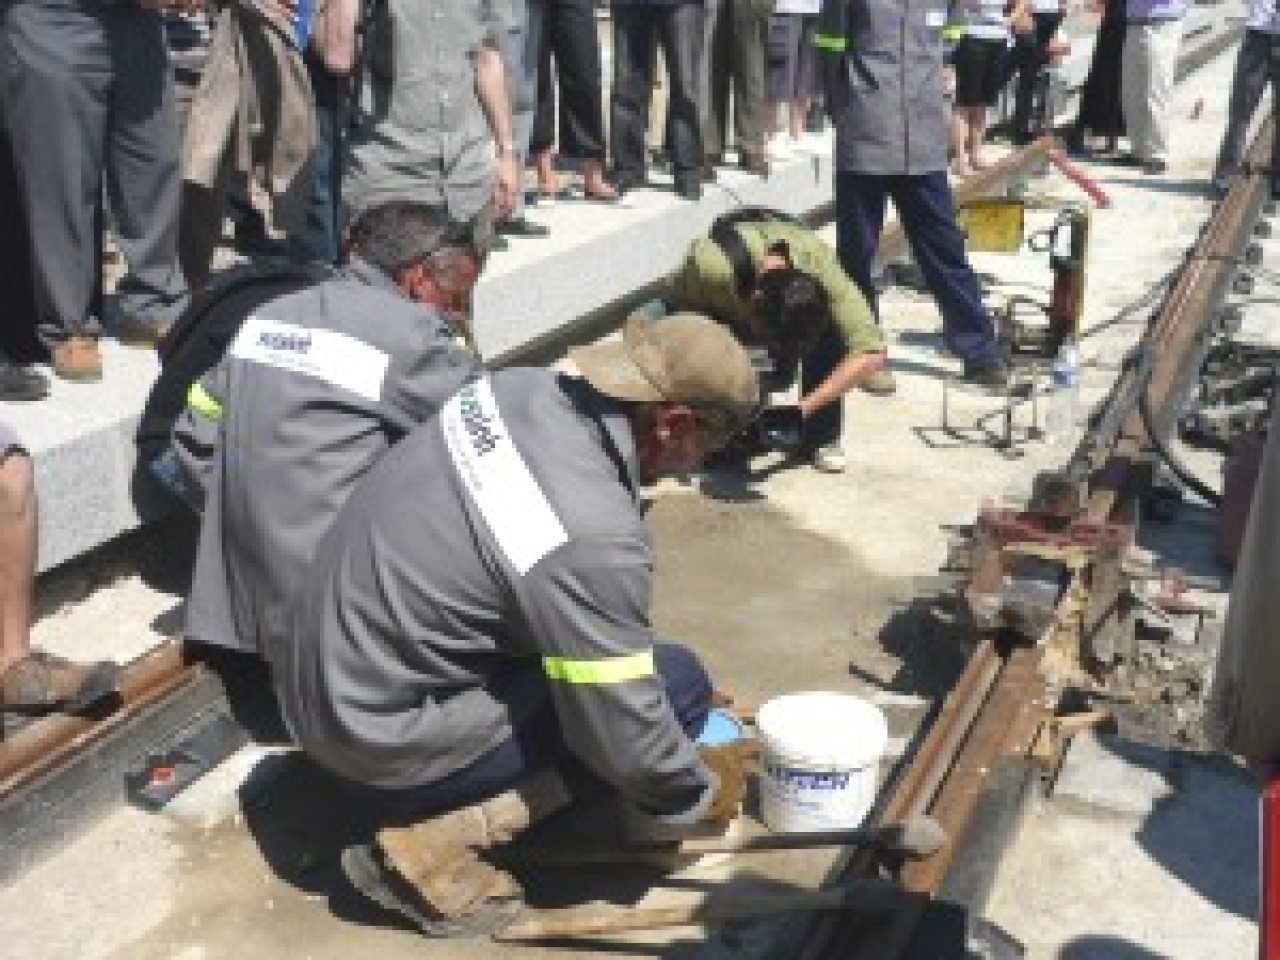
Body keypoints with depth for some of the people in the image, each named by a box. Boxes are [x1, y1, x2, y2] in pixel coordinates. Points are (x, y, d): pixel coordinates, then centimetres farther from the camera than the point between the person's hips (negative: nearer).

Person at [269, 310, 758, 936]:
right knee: (680, 685, -6)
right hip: (379, 727, -8)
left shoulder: (521, 387, -6)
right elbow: (625, 724, -20)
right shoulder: (592, 536, -30)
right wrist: (698, 798, 2)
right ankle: (432, 847, -7)